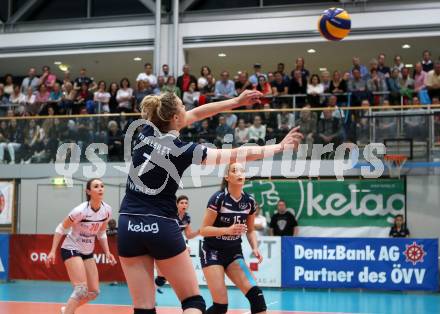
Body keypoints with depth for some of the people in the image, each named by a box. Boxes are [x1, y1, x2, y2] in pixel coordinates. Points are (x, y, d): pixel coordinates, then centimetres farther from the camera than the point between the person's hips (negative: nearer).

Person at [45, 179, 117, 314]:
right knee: (81, 290, -21)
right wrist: (52, 252, -19)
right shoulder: (81, 211, -25)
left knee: (94, 292, 6)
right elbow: (61, 229, -14)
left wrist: (107, 252, 1)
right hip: (71, 249, -7)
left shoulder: (107, 210, -8)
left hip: (88, 252, 7)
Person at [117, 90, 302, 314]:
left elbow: (195, 114, 16)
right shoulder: (183, 150, -9)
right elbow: (237, 154, -4)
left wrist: (236, 101, 20)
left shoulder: (146, 132, 3)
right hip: (162, 228, -4)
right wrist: (280, 147, 7)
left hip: (129, 226, 4)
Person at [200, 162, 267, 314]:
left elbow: (250, 230, 11)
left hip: (234, 253, 5)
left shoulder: (249, 201, -2)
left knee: (255, 293, -15)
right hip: (212, 252, -5)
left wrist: (255, 248, -8)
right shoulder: (218, 198, -16)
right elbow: (203, 230, -15)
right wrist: (228, 230, -29)